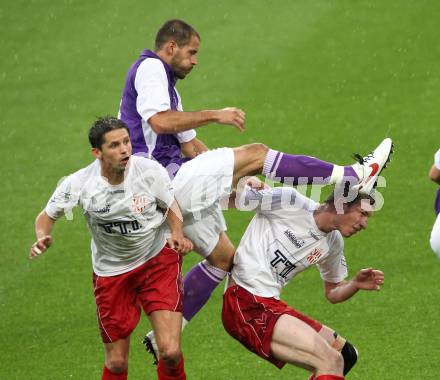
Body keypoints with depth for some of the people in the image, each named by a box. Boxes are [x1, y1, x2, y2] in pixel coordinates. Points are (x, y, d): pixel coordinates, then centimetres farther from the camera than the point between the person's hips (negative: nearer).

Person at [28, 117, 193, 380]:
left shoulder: (150, 171, -18)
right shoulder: (79, 184, -18)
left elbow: (170, 205, 1)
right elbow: (48, 215, -3)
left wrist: (177, 234, -19)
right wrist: (42, 238, -25)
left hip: (158, 260, -1)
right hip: (111, 272, 1)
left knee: (170, 352, -14)